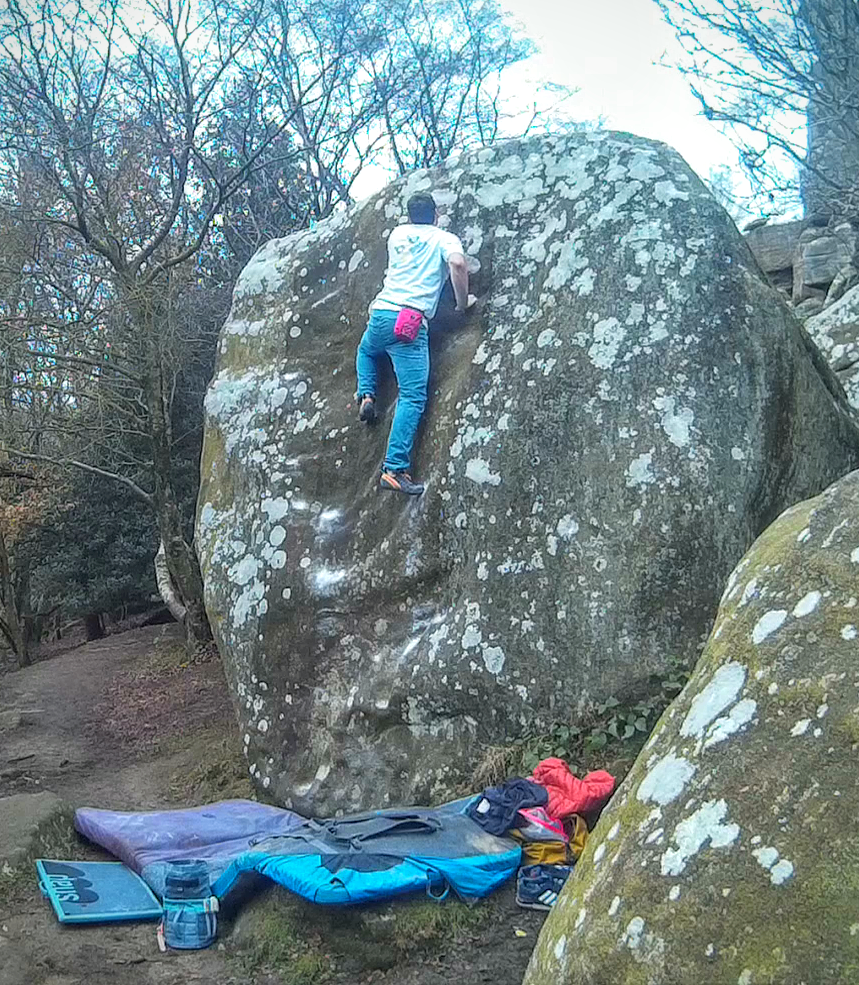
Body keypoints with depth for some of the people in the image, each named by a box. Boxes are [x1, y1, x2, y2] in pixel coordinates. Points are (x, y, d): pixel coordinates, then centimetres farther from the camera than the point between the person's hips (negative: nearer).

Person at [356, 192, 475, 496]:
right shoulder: (445, 239, 7)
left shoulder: (397, 234, 20)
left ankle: (366, 396, 15)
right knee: (413, 397, -8)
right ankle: (394, 469, -19)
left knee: (366, 351, 40)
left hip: (380, 313, 5)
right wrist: (463, 302, 0)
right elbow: (458, 264, -15)